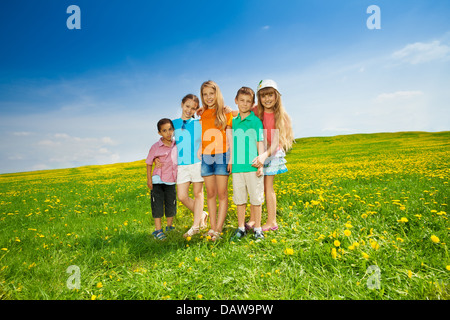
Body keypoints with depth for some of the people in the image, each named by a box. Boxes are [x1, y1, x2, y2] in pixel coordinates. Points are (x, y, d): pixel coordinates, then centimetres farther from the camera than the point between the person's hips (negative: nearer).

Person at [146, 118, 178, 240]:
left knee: (171, 204, 11)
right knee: (158, 204, -1)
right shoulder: (156, 147, -10)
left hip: (171, 180, 3)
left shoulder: (176, 145, -1)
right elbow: (149, 163, -3)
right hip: (158, 181, -3)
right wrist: (149, 179, -7)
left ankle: (169, 226, 30)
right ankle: (158, 230, 8)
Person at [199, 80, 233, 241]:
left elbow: (230, 138, 1)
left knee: (222, 193, -2)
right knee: (210, 193, 7)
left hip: (221, 156, -3)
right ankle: (212, 227, 13)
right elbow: (199, 137, 13)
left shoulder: (225, 113, 3)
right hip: (205, 157, 3)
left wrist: (231, 158, -6)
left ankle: (218, 229, 2)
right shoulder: (201, 115, 11)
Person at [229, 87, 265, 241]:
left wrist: (261, 164, -7)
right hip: (237, 166, 4)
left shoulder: (256, 121, 0)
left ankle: (257, 229, 18)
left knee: (255, 198, 4)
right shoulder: (233, 122, 11)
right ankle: (241, 228, 22)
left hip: (252, 166, -3)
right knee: (239, 199, 9)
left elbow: (260, 143, -1)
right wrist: (230, 162, 17)